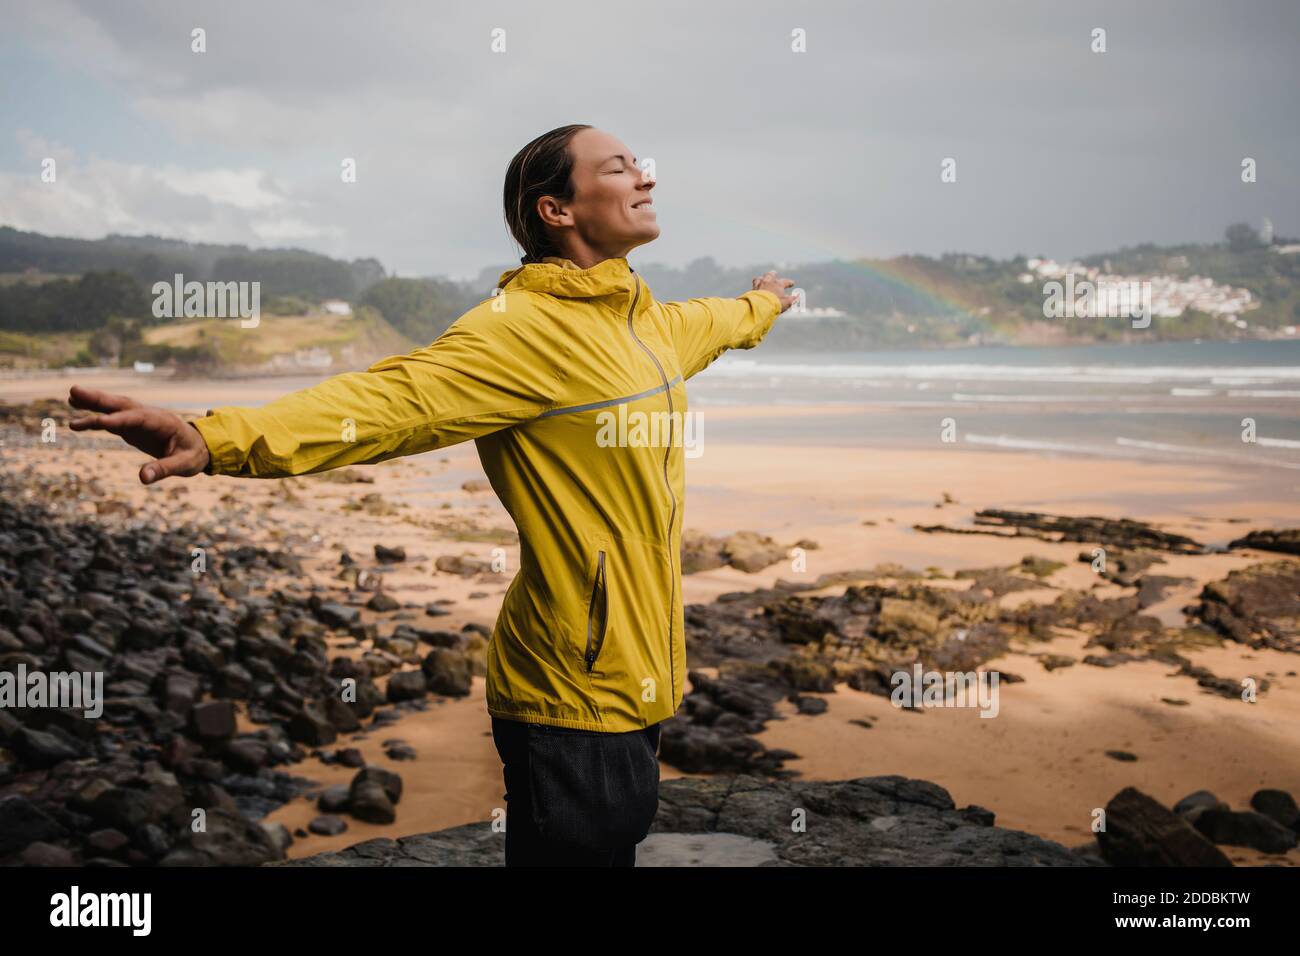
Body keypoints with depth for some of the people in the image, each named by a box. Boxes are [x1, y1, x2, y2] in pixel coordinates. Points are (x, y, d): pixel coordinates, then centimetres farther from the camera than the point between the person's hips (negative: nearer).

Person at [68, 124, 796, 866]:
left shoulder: (644, 320, 10)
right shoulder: (524, 328, -19)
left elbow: (705, 325, 34)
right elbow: (394, 398, -33)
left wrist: (762, 304, 55)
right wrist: (217, 440, -48)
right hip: (578, 701, -9)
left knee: (620, 838, 21)